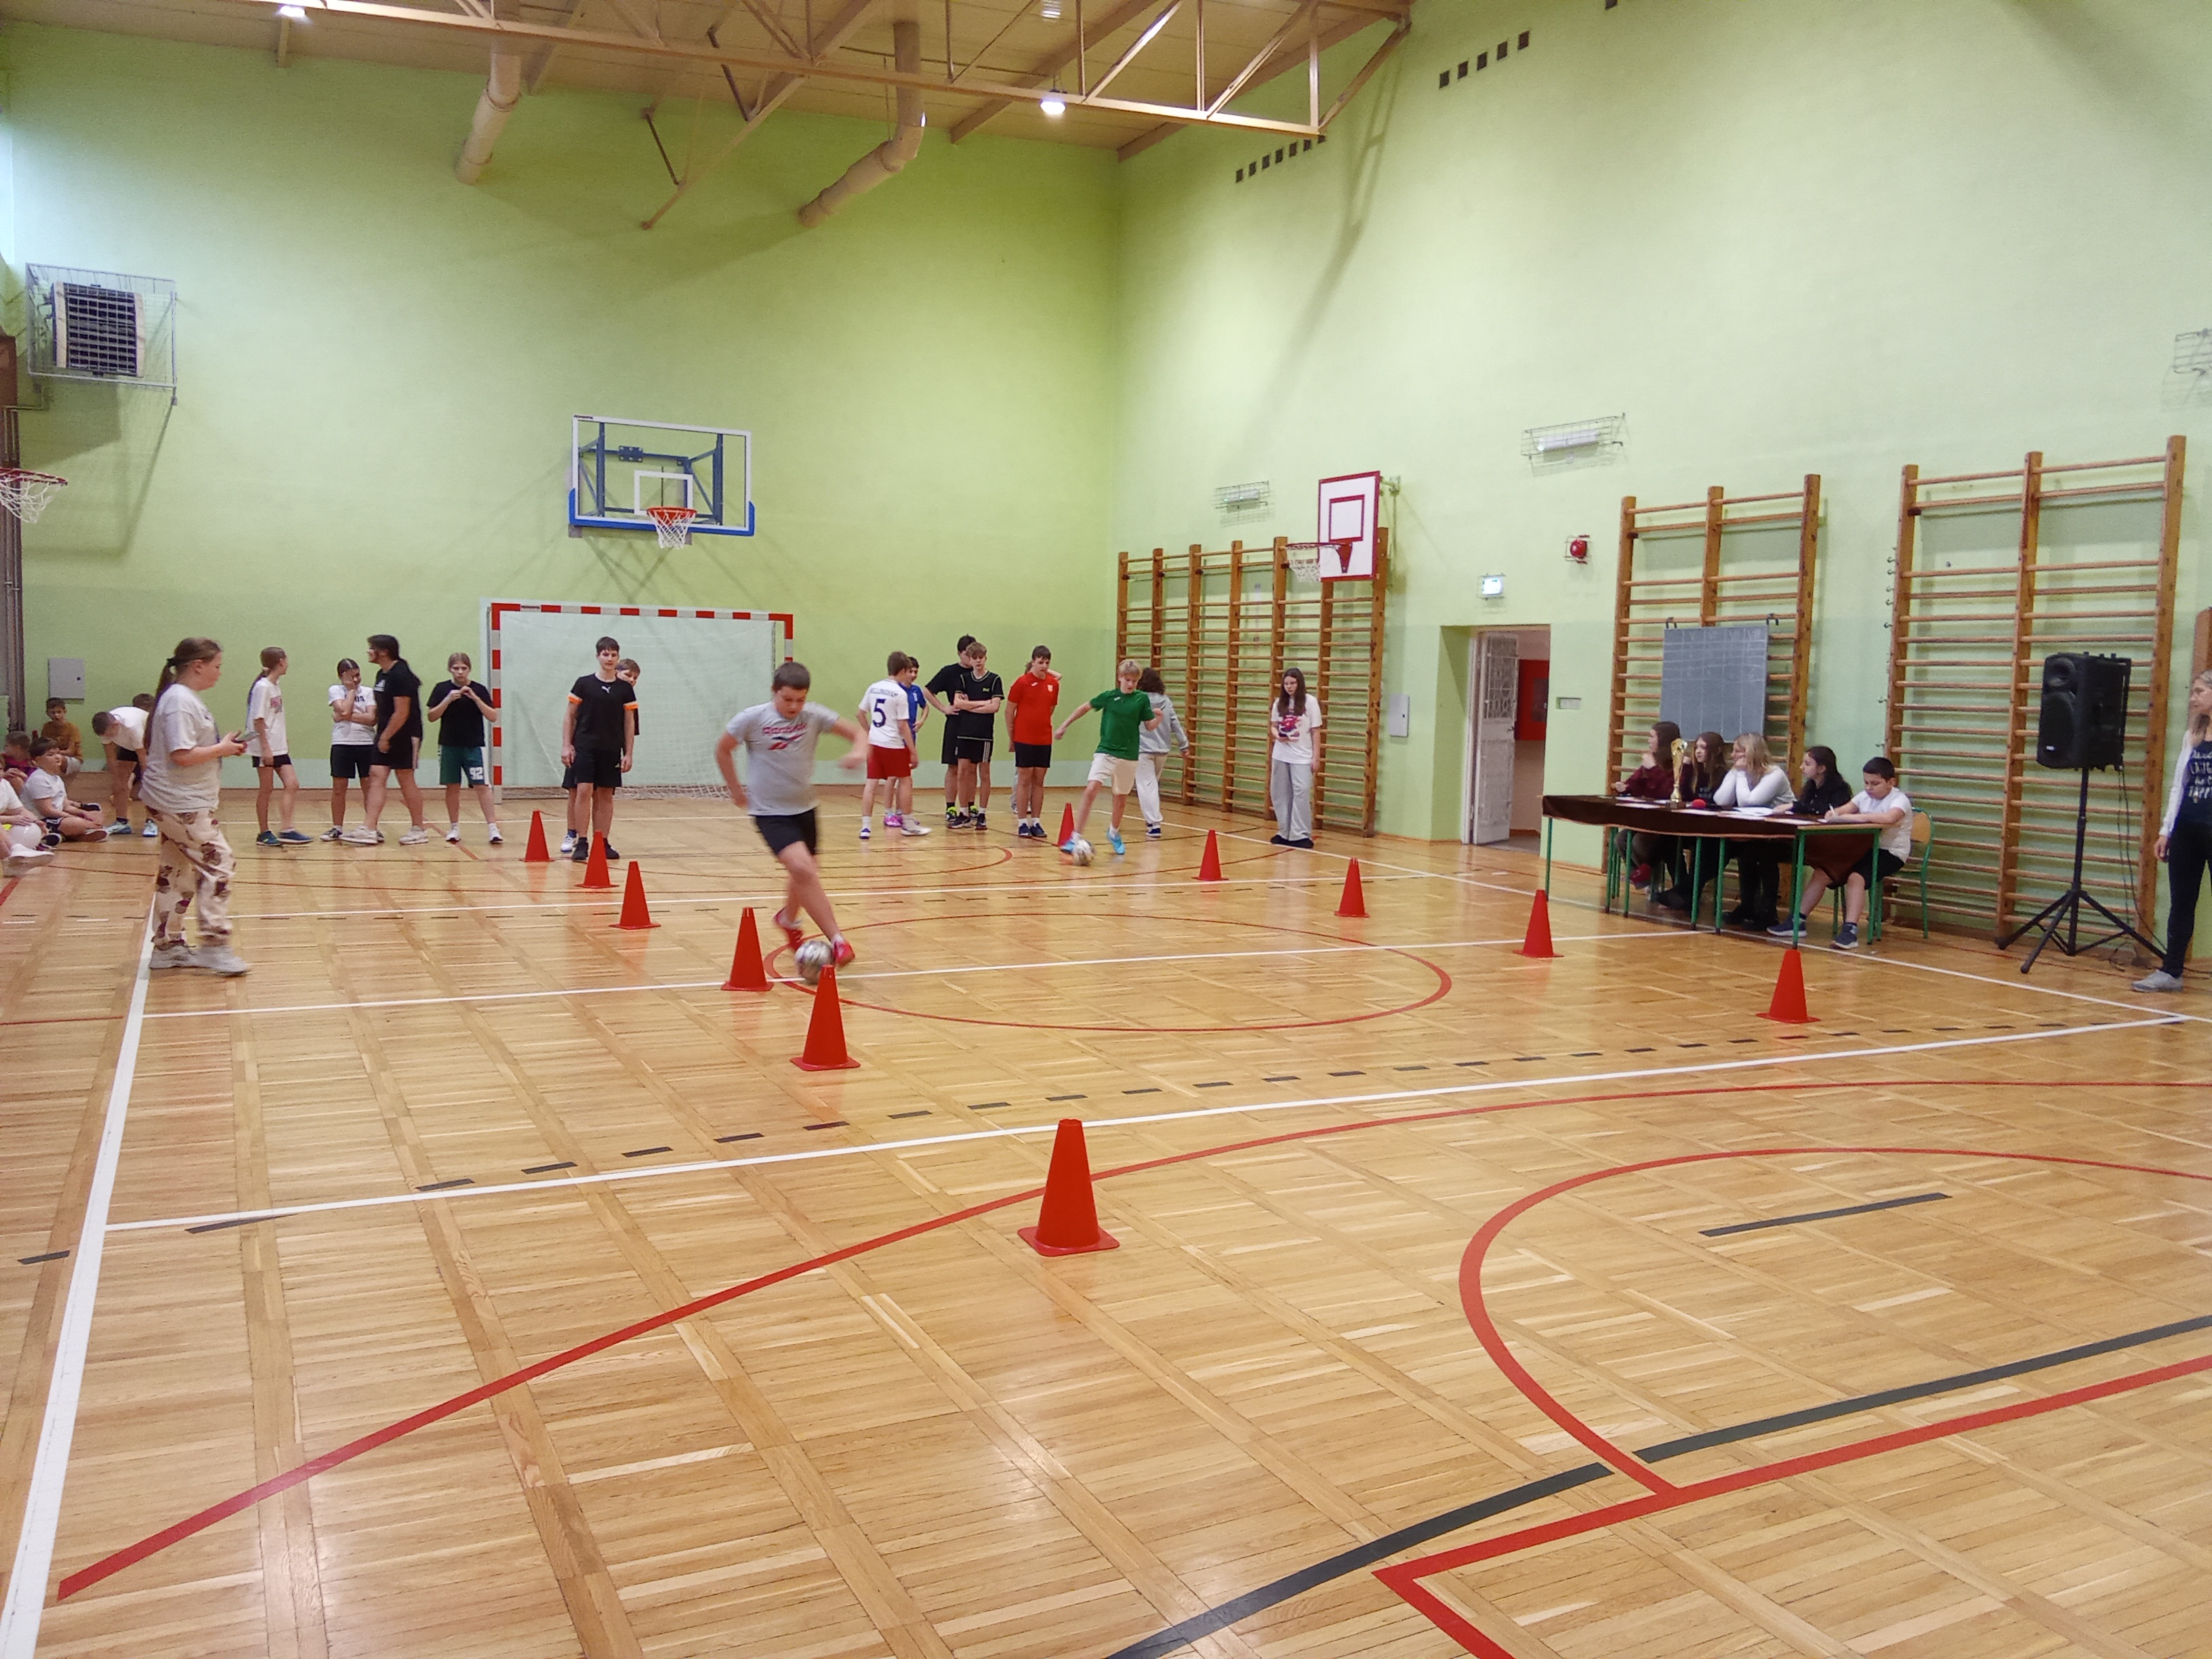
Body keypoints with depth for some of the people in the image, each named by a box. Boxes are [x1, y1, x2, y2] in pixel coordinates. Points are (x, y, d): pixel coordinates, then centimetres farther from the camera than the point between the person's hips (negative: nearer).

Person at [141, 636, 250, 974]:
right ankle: (214, 946, -4)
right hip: (181, 803, -11)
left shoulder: (185, 698, 15)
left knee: (179, 871, 13)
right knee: (218, 864, -8)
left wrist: (223, 746, 9)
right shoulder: (179, 701, -17)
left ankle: (168, 946, 20)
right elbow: (183, 755, -25)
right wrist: (222, 749, -12)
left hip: (183, 802, 11)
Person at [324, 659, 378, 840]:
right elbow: (345, 711, -13)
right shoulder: (335, 690, 5)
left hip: (367, 744, 1)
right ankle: (337, 828, 12)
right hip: (342, 744, -1)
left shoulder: (368, 692, 7)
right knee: (338, 788, 3)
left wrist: (349, 716, -13)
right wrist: (351, 690, -3)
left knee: (369, 787, 2)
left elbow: (372, 719, -6)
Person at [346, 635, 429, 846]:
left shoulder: (401, 676, -16)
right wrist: (382, 736, 11)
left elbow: (402, 712, -20)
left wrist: (386, 737, -16)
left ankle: (419, 829, 12)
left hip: (404, 736, -9)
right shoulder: (382, 674, 13)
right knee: (376, 777, 0)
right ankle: (369, 830, -3)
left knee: (406, 781, 0)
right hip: (386, 736, 9)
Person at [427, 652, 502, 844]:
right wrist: (448, 700, -15)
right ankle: (454, 827, 19)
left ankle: (492, 827, -9)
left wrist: (475, 698, -16)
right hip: (449, 747, 1)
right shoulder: (442, 690, 2)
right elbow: (432, 716, -2)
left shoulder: (479, 690, 1)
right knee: (452, 787, 8)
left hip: (474, 747, -1)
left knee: (482, 786, -8)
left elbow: (493, 716, -5)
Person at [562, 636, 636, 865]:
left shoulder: (624, 688, 5)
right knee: (584, 791, -10)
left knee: (606, 795, 5)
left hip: (611, 750, 2)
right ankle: (581, 843, -6)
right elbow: (570, 716, 5)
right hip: (585, 747, -2)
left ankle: (602, 843, 12)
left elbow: (629, 723, 9)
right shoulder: (584, 683, 1)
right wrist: (566, 746, -1)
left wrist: (629, 754, 4)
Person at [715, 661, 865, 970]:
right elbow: (722, 749, 1)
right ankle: (837, 940, -21)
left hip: (804, 808, 5)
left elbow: (855, 732, -6)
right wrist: (736, 790, 5)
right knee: (803, 869, -24)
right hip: (770, 812, -5)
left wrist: (859, 751, -28)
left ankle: (788, 920, 52)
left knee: (804, 872, 21)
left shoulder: (814, 716, -9)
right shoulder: (752, 719, -14)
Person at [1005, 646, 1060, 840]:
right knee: (1024, 780, -1)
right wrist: (1011, 736, 0)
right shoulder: (1022, 683, -7)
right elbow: (1010, 710, -3)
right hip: (1024, 739, -4)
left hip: (1044, 740, 4)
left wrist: (1041, 725, 12)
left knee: (1039, 781, 7)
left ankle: (1036, 822, 12)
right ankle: (1022, 823, 3)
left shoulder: (1053, 684, 4)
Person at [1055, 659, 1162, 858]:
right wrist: (1064, 726, 13)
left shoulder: (1142, 699, -2)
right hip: (1105, 752, -1)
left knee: (1121, 798, 13)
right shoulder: (1109, 696, -1)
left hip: (1128, 757, 1)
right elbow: (1085, 708, 11)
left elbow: (1149, 725, 4)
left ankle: (1114, 832, 40)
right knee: (1090, 791, -18)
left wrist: (1158, 718, -16)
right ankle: (1076, 837, -14)